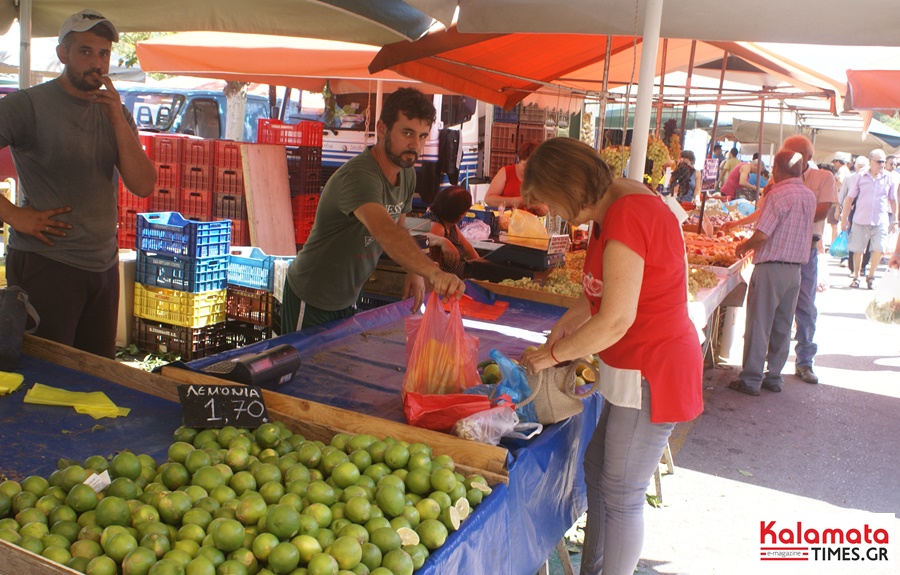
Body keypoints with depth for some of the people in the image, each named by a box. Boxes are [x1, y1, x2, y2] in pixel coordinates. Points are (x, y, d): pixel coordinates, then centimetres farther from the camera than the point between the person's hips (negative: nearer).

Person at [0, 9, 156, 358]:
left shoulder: (116, 113, 11)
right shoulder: (28, 105, -5)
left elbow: (143, 186, 0)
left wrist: (118, 121, -9)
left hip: (104, 266, 5)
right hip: (46, 264, -5)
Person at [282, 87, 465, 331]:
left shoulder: (407, 175, -2)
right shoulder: (359, 176, -31)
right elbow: (384, 231, -49)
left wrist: (414, 272, -8)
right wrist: (433, 272, -64)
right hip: (311, 301, -8)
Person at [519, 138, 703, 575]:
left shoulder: (626, 218, -25)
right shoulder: (613, 208, 7)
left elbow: (616, 320, -27)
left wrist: (552, 354, -14)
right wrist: (566, 323, 5)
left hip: (652, 374, -10)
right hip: (633, 369, 10)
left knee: (621, 494, 4)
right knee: (596, 470, 20)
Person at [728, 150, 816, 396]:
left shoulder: (778, 194, -16)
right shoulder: (809, 196, 8)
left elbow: (762, 235, -20)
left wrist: (743, 247, -1)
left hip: (771, 267, -7)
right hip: (795, 268, 7)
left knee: (759, 325, 0)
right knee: (782, 327, 14)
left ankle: (751, 380, 4)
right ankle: (774, 376, 21)